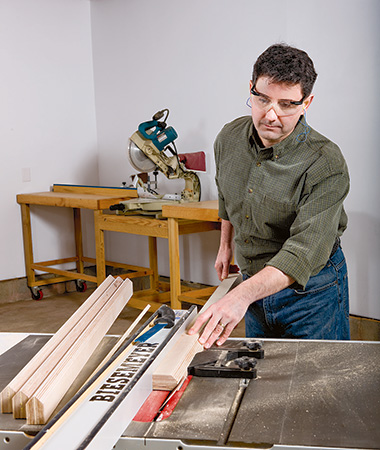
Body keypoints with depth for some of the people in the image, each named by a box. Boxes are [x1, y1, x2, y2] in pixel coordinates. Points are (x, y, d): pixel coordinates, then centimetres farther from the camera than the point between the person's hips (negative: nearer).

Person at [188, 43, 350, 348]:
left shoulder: (326, 165, -26)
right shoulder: (229, 138, -7)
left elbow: (304, 252, -35)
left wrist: (242, 295, -47)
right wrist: (227, 245, 22)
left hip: (311, 291, -5)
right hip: (254, 282, 5)